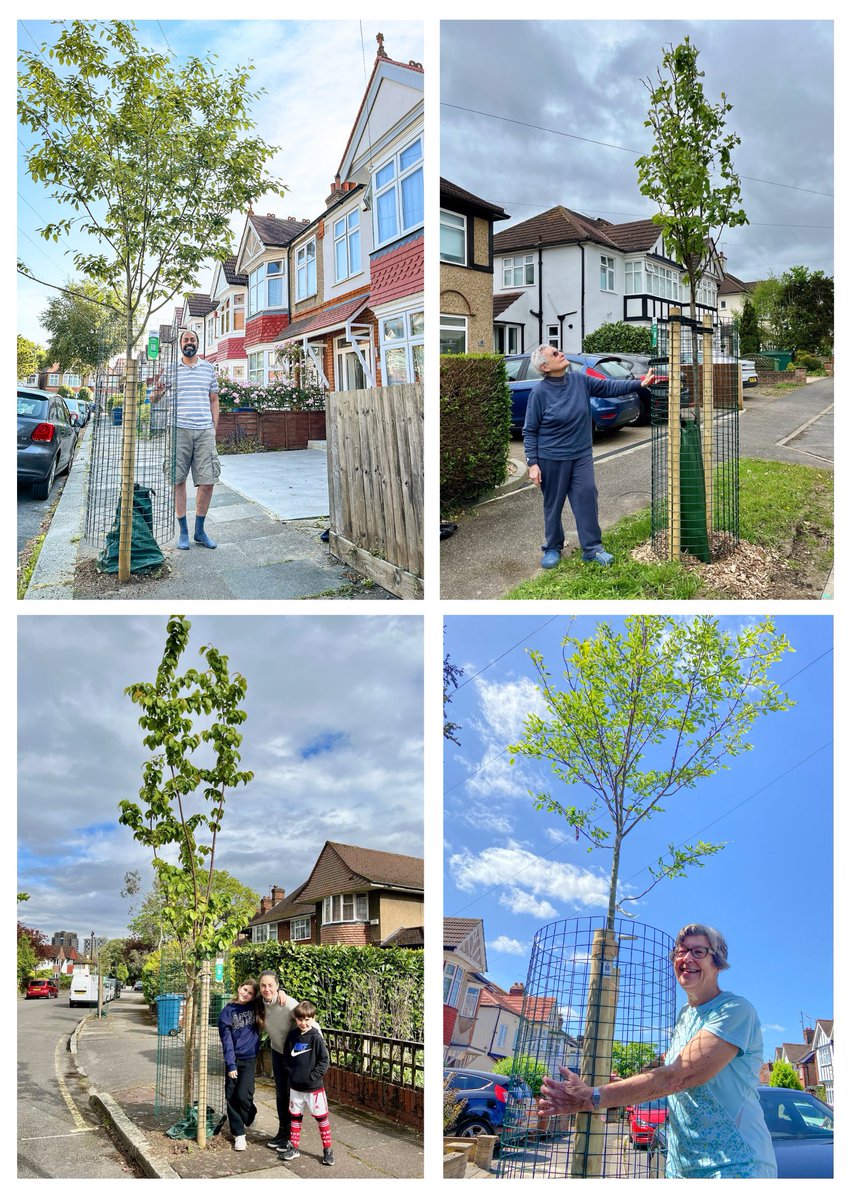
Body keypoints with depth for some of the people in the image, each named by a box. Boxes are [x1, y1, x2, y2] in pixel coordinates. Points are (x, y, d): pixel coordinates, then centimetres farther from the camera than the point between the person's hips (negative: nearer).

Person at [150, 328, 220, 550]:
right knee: (178, 481, 0)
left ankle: (200, 531, 12)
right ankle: (183, 532, 9)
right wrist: (156, 392, -15)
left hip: (205, 431, 2)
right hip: (179, 431, -1)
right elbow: (155, 397, 8)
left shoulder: (208, 368, 12)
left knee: (208, 481, -1)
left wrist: (214, 427, 8)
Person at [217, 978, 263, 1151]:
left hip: (249, 1059, 0)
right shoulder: (228, 1011, -4)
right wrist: (230, 1064, -12)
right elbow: (226, 1039, -7)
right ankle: (238, 1133, 12)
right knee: (231, 1097, -1)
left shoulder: (256, 1008, 2)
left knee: (243, 1095, -11)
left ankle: (249, 1117, 20)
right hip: (233, 1059, 0)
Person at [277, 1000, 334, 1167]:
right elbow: (287, 1058, 10)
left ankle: (328, 1149, 14)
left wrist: (313, 1076, -16)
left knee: (322, 1117, 4)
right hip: (295, 1086, 4)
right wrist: (291, 1073, -1)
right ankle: (294, 1147, 28)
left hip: (314, 1087, -4)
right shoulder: (292, 1036, -1)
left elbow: (325, 1060, -12)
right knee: (295, 1116, 15)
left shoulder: (316, 1037, -14)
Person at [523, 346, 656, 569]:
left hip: (581, 456, 3)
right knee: (553, 505, 8)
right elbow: (530, 431, -7)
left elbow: (608, 387, 6)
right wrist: (532, 463, -12)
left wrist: (640, 384, -3)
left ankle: (592, 548, 11)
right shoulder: (540, 393, -11)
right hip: (552, 459, -3)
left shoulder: (579, 380, 0)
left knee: (587, 499, 0)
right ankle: (552, 549, 25)